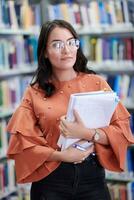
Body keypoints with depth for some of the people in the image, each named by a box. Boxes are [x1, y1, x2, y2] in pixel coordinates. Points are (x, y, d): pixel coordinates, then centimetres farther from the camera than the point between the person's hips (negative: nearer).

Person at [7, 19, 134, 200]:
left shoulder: (97, 83, -1)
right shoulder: (34, 93, -2)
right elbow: (23, 143, -5)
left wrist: (87, 134, -20)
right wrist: (62, 156, -16)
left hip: (92, 176, 1)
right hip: (50, 180, -1)